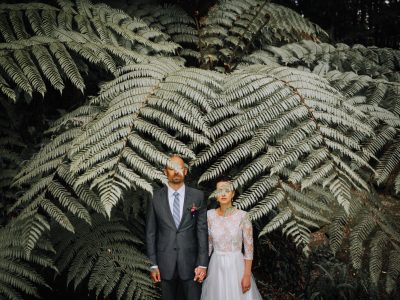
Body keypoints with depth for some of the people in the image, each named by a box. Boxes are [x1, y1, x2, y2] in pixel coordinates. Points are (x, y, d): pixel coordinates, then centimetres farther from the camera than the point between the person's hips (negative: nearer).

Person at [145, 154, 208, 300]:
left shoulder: (198, 196, 0)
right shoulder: (155, 197, 0)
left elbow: (202, 231, 0)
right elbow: (150, 233, 3)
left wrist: (202, 263, -5)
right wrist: (153, 264, -1)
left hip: (190, 262, 0)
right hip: (165, 263, 0)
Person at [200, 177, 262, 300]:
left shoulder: (242, 216, -10)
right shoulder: (209, 215, -2)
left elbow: (249, 247, -8)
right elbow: (207, 245, 7)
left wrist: (247, 275, -11)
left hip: (236, 265, -2)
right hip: (216, 266, 2)